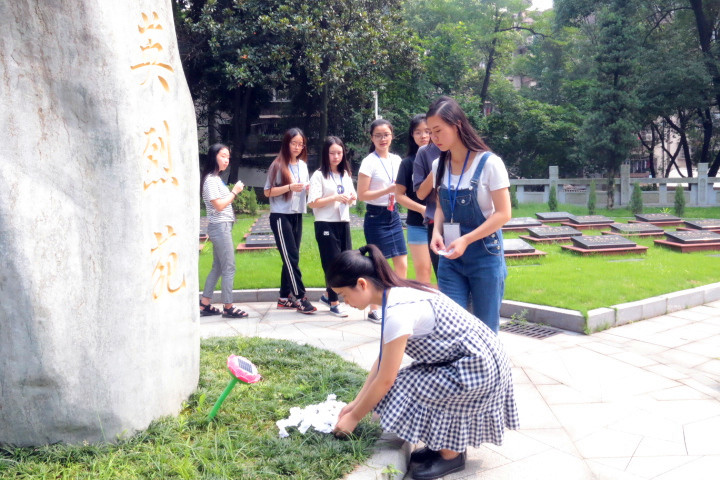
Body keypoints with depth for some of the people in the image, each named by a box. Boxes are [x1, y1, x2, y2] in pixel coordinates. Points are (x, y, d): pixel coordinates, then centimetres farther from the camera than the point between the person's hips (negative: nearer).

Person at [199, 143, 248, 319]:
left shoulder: (216, 179, 17)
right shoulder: (210, 179, -12)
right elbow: (219, 205, -17)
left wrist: (234, 192, 6)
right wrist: (235, 191, -12)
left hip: (222, 226, 10)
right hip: (220, 227, -10)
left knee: (218, 267, 12)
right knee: (229, 268, -6)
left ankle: (205, 304, 17)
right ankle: (228, 307, 0)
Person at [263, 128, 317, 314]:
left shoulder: (303, 165, 11)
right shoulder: (278, 165, -7)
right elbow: (268, 192, -8)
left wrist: (309, 188, -2)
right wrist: (289, 187, -20)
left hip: (297, 216, 6)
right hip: (281, 216, -6)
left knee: (291, 258, 9)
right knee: (291, 257, -8)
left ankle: (285, 298, 16)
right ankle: (299, 297, -5)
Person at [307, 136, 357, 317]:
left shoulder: (346, 174, 13)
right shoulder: (319, 175, -5)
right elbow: (313, 202, -12)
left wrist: (351, 199, -3)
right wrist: (335, 198, -20)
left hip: (344, 223, 6)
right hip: (326, 224, -6)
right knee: (332, 263, -3)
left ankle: (328, 295, 27)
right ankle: (333, 303, 10)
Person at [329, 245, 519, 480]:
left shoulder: (398, 311, -26)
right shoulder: (397, 294, 2)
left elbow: (385, 381, -18)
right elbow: (383, 359, 9)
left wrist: (354, 418, -4)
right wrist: (356, 402, 11)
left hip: (476, 368, -9)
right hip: (474, 358, 9)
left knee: (404, 392, -10)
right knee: (409, 384, 3)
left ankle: (450, 455, 9)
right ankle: (442, 444, 20)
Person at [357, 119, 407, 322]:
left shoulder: (396, 160, 8)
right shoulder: (369, 162, -11)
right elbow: (361, 195, -14)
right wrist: (387, 190, -22)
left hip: (393, 215, 6)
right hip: (376, 217, -6)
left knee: (402, 265, 5)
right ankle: (373, 310, 14)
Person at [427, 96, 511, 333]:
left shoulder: (489, 163, -11)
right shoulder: (439, 166, 5)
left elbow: (503, 213, -12)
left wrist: (466, 240, -21)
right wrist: (437, 231, -5)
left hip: (485, 256, -4)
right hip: (450, 258, 4)